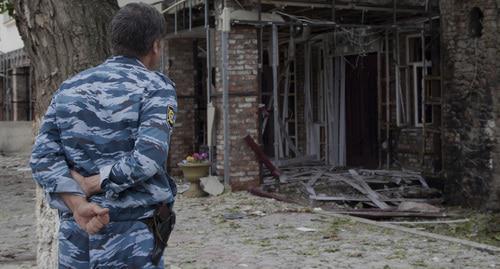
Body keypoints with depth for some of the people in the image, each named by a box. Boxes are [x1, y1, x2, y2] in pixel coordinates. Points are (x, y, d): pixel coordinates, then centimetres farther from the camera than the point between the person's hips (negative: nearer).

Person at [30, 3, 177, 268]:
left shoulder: (69, 88, 10)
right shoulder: (156, 87, -5)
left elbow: (44, 157, -2)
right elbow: (148, 157, -20)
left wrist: (78, 206, -12)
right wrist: (90, 185, -11)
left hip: (75, 238, 5)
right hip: (132, 242, -5)